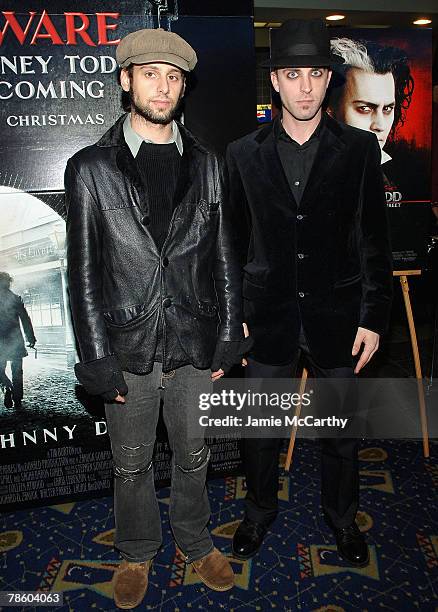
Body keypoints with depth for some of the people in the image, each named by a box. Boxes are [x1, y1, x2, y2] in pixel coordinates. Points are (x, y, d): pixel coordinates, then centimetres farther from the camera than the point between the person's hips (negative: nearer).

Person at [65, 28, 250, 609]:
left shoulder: (206, 164, 4)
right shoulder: (90, 168, -4)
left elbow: (224, 258, 5)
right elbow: (84, 271, -6)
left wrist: (228, 340, 1)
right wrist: (98, 360, -9)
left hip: (195, 346, 2)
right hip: (128, 349, -1)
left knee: (193, 457, 20)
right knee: (132, 466, 18)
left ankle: (196, 543, 46)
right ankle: (137, 552, 44)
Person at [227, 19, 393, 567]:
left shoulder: (359, 149, 0)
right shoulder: (244, 153, 1)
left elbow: (373, 240, 1)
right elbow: (234, 241, 4)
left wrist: (372, 317, -3)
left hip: (337, 311, 0)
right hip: (268, 313, 1)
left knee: (341, 428, 15)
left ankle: (342, 516, 40)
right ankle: (259, 512, 39)